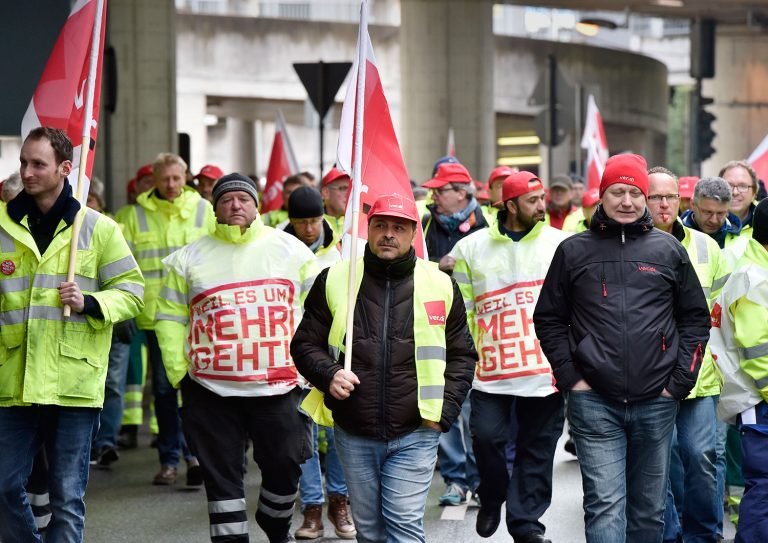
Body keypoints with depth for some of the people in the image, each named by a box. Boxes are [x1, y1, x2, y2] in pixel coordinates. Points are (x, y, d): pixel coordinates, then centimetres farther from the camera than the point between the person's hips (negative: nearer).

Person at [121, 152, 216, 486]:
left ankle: (195, 452, 2)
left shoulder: (202, 209, 7)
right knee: (163, 387, 6)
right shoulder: (137, 214, 6)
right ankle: (169, 459, 13)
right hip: (154, 314, 1)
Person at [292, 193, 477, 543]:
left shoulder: (440, 284, 2)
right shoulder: (334, 280, 2)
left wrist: (444, 410, -1)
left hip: (415, 434, -2)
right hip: (354, 435, 2)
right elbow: (306, 344, 8)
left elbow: (462, 355, 9)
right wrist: (328, 375, -12)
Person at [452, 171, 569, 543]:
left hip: (547, 369, 0)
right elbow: (462, 308, 8)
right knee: (486, 436, -6)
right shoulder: (472, 248, 5)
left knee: (537, 449, 5)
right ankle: (491, 498, 22)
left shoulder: (561, 244, 4)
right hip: (492, 368, 0)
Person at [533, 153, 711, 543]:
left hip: (657, 403, 2)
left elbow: (695, 318, 10)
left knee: (649, 509, 10)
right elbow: (549, 318, 9)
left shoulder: (668, 249, 7)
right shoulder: (574, 251, 5)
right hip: (594, 403, -2)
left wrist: (679, 382, 2)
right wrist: (569, 376, -1)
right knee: (606, 506, -8)